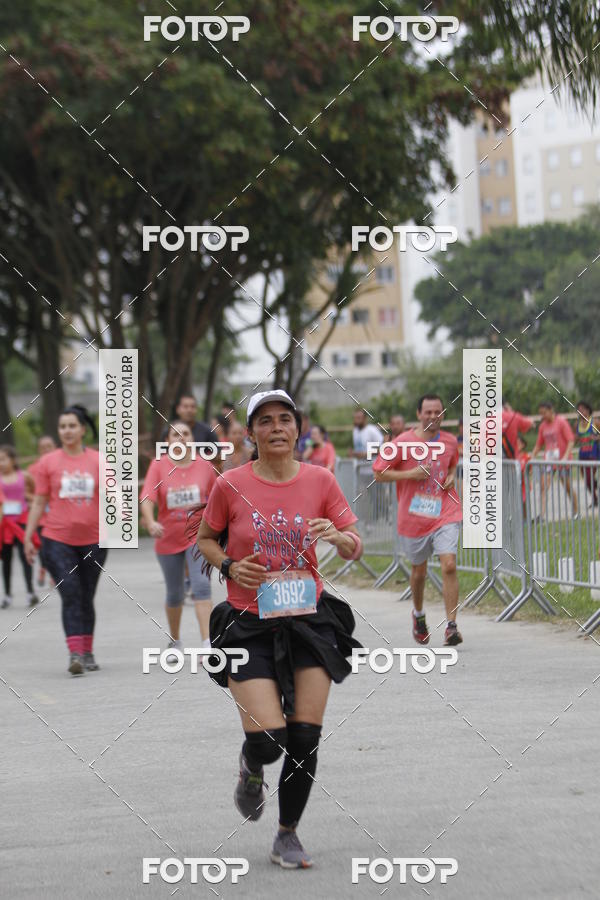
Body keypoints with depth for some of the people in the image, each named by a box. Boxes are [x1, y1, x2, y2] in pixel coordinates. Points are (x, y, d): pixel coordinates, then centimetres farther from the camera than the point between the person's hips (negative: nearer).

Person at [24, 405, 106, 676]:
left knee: (86, 597, 10)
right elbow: (39, 502, 6)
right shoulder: (47, 462, 3)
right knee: (70, 595, -12)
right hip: (58, 539, -1)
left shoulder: (99, 461, 4)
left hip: (92, 540, 2)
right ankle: (75, 654, -17)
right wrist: (28, 537, 4)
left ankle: (87, 652, 22)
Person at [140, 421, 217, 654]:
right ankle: (175, 641, 36)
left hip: (198, 536, -1)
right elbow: (147, 498, -19)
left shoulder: (204, 465, -2)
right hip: (168, 539, 1)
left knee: (201, 587, -17)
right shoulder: (159, 465, -7)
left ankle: (207, 645, -21)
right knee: (175, 594, 14)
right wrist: (150, 522, -36)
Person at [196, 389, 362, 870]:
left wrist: (337, 536, -18)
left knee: (305, 739, -2)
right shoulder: (231, 485, -5)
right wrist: (229, 566, -9)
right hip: (250, 623, -2)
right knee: (267, 741, -13)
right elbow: (205, 539, 11)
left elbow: (357, 548, 4)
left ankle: (288, 835, 19)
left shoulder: (320, 480, 0)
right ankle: (251, 769, 26)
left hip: (308, 620, 2)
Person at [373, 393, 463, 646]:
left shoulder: (450, 441, 5)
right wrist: (410, 474, -16)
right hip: (414, 518, -1)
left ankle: (451, 626, -14)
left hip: (445, 514, 1)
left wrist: (451, 477, 3)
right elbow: (379, 474, -5)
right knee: (419, 570, 14)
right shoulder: (403, 442, -7)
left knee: (449, 565, -16)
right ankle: (418, 614, 43)